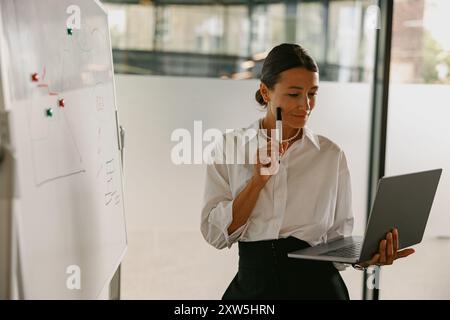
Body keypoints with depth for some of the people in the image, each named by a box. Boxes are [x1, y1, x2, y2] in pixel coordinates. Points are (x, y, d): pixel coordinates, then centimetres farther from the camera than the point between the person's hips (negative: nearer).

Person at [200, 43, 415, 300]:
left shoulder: (332, 155, 3)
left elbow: (338, 237, 7)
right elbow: (216, 235, -4)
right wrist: (259, 179, -12)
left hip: (317, 285, 1)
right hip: (253, 285, 0)